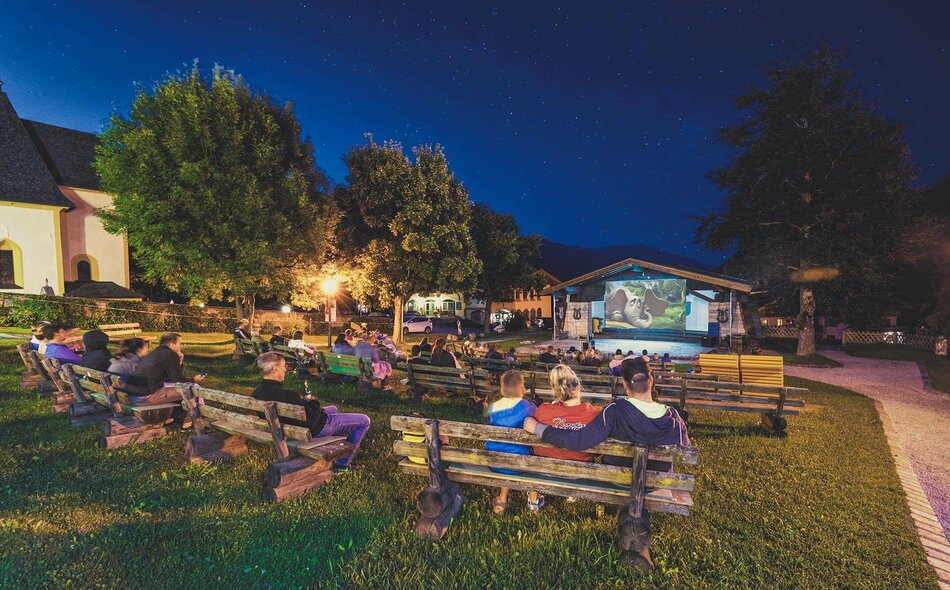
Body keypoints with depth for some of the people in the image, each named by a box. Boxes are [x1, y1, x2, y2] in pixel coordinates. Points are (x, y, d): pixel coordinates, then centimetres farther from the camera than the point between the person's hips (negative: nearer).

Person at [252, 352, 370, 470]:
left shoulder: (257, 393, -9)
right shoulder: (287, 396, -37)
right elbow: (311, 420, -29)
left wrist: (302, 400, 0)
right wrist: (313, 402, -12)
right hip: (312, 430, -10)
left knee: (333, 409, 36)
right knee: (364, 421, 0)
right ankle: (342, 464, 10)